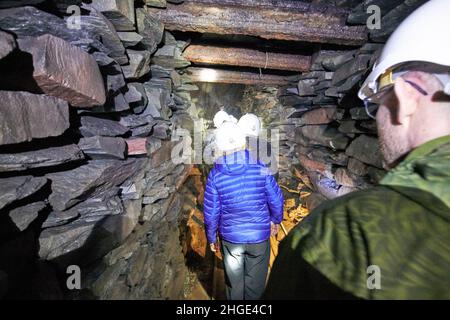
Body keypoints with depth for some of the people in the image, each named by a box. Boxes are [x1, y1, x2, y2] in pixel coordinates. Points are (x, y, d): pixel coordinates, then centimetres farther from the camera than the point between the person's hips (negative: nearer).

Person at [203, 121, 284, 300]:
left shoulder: (215, 174, -14)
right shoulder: (260, 168, -15)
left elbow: (211, 212, -9)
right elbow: (276, 200, -7)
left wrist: (211, 237, 7)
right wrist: (276, 219, 13)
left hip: (230, 237, 1)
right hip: (259, 236, 0)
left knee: (234, 279, 24)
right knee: (255, 280, 22)